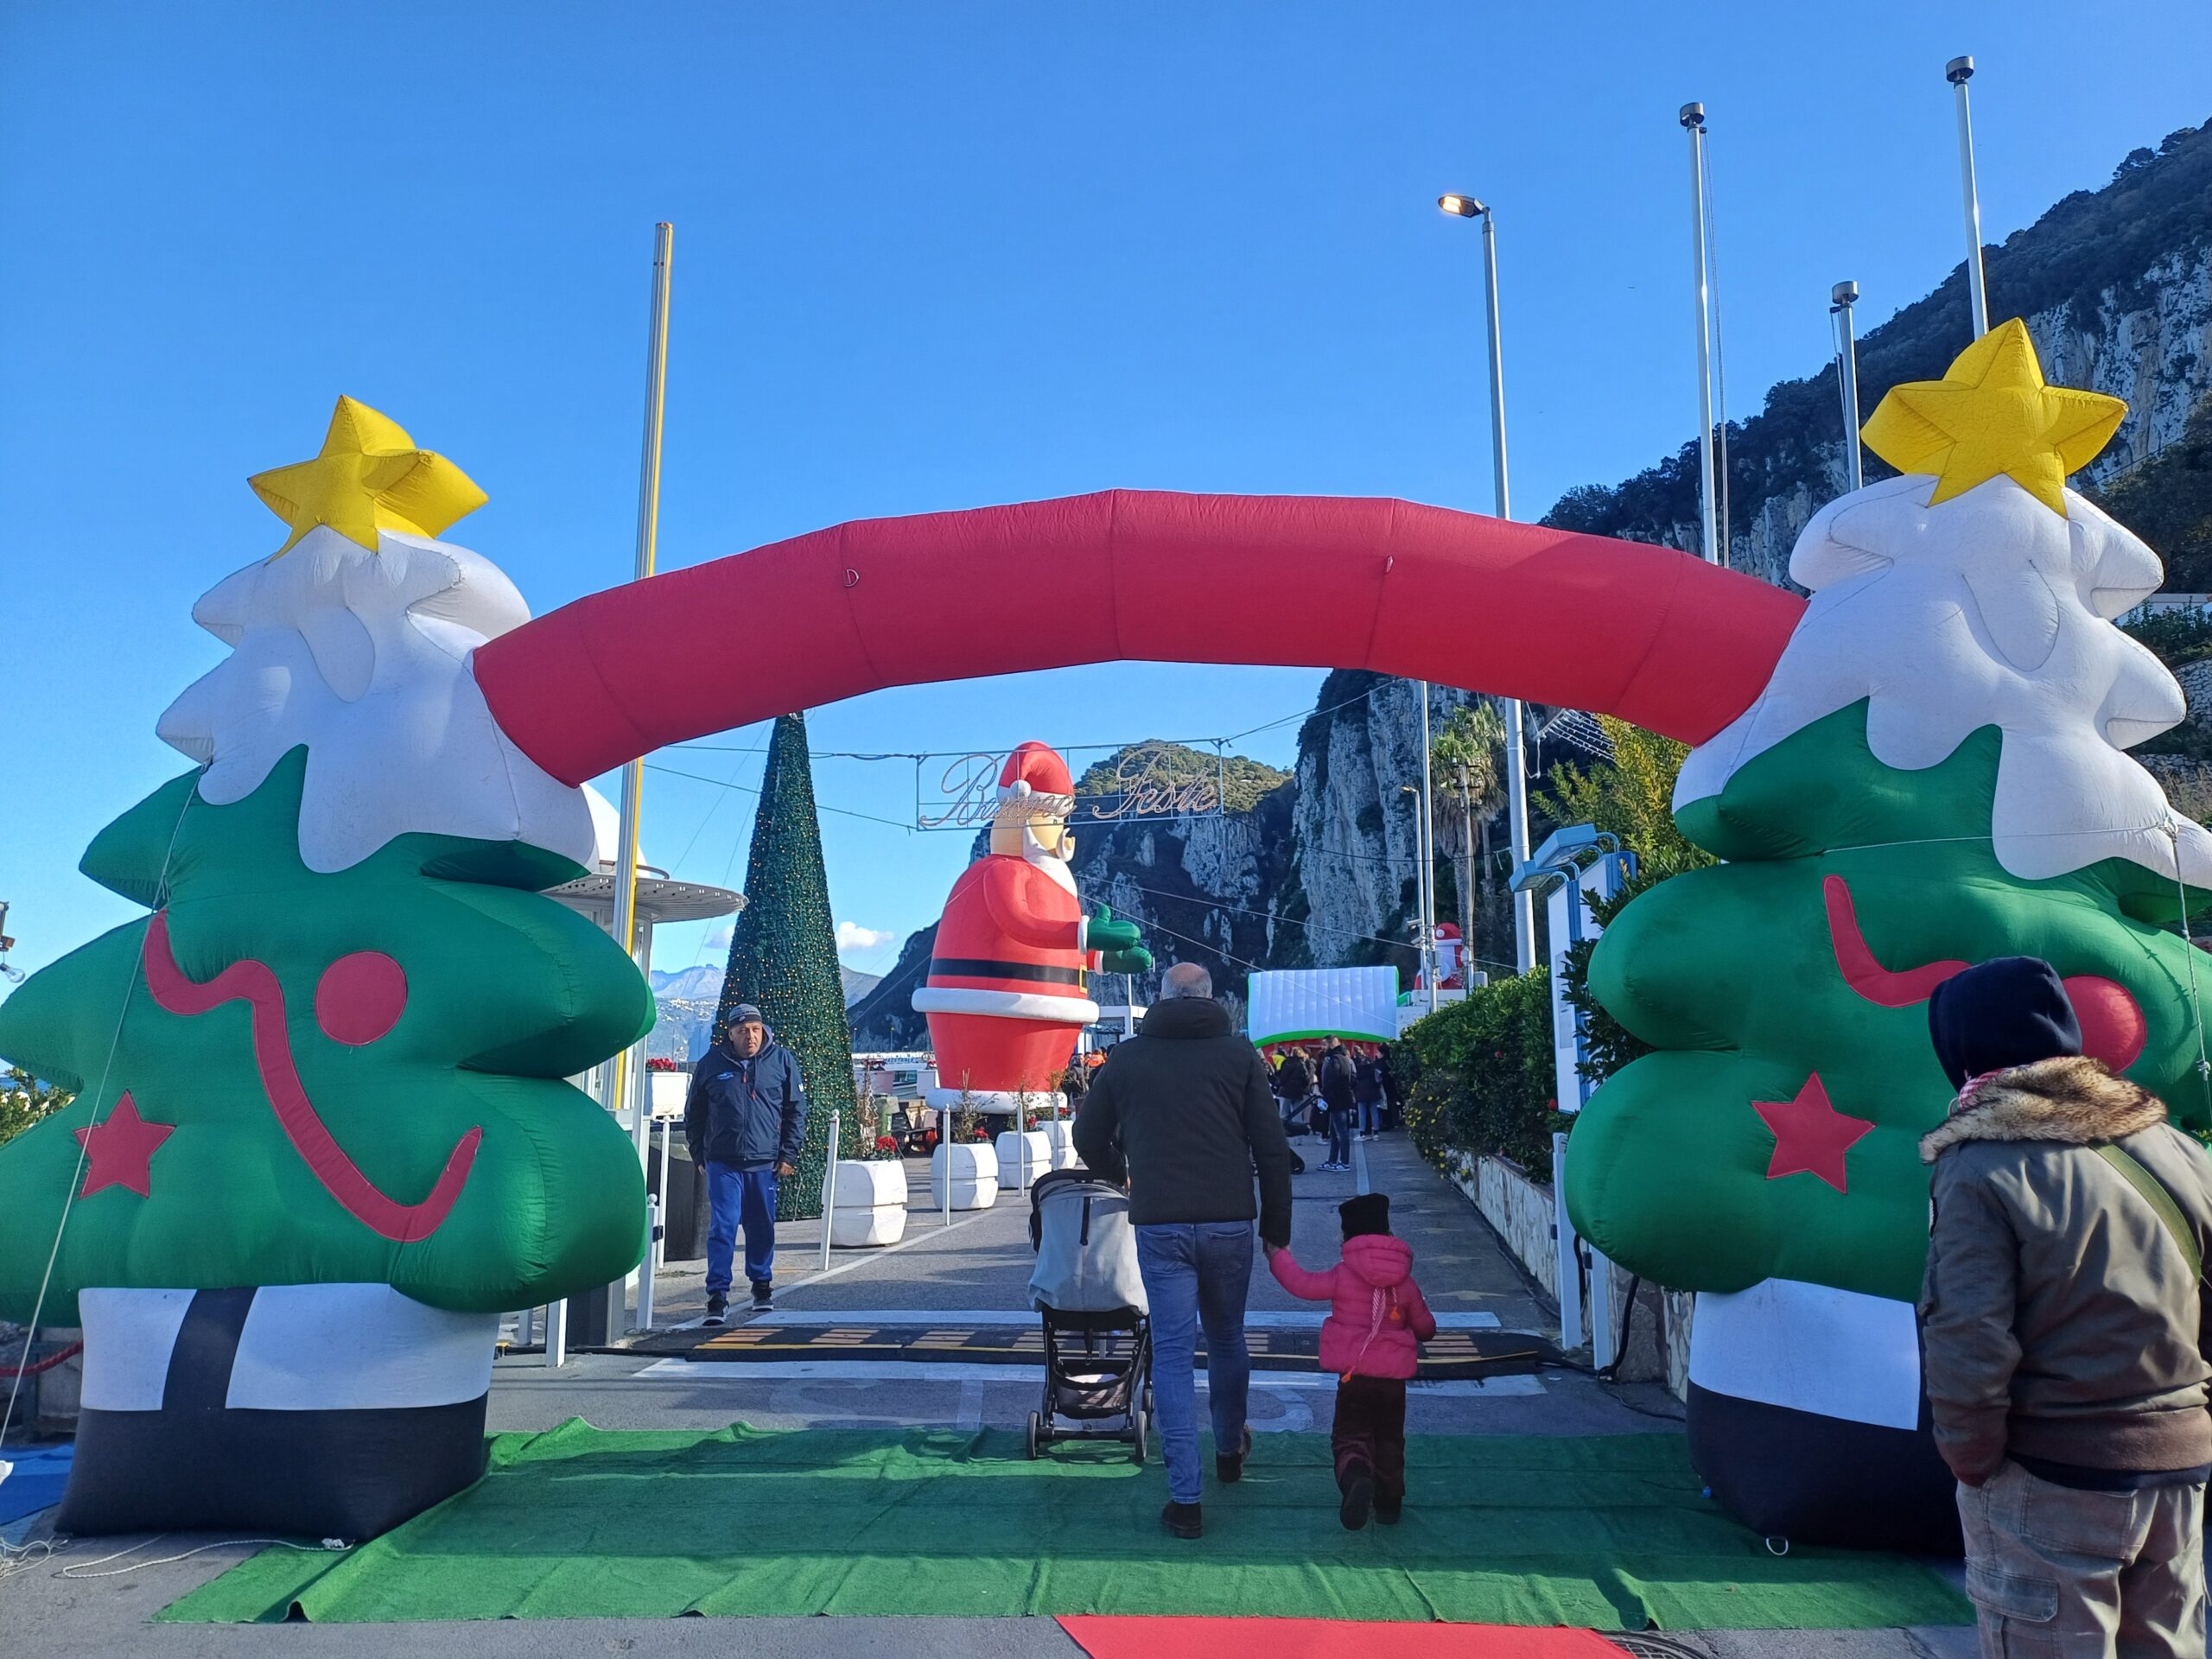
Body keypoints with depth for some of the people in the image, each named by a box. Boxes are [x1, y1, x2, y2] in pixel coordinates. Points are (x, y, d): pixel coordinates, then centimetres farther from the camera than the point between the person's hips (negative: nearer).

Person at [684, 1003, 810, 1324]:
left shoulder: (782, 1060, 1)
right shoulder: (711, 1064, 1)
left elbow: (796, 1110, 5)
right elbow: (694, 1114, 11)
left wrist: (788, 1154, 1)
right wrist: (700, 1155, 9)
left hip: (765, 1163, 1)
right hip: (723, 1164, -1)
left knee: (763, 1229, 12)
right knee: (722, 1228, -6)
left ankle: (762, 1284, 30)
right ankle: (718, 1296, -1)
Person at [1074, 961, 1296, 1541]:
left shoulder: (1126, 1057, 4)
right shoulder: (1239, 1053, 2)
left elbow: (1089, 1139, 13)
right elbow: (1272, 1147, 0)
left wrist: (1122, 1175, 33)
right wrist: (1277, 1224, 8)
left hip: (1159, 1226, -1)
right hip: (1230, 1223, 1)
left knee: (1173, 1352, 2)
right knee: (1227, 1340, 20)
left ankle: (1184, 1498, -2)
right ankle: (1231, 1448, 40)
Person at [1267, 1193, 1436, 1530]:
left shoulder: (1342, 1276, -7)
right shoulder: (1405, 1283, 4)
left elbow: (1302, 1284, -3)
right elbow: (1425, 1326, 14)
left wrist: (1277, 1257, 12)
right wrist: (1423, 1333, 40)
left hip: (1354, 1374, -3)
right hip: (1394, 1375, 3)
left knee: (1350, 1435, 3)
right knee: (1389, 1440, 20)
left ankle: (1356, 1476, -27)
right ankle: (1389, 1501, 22)